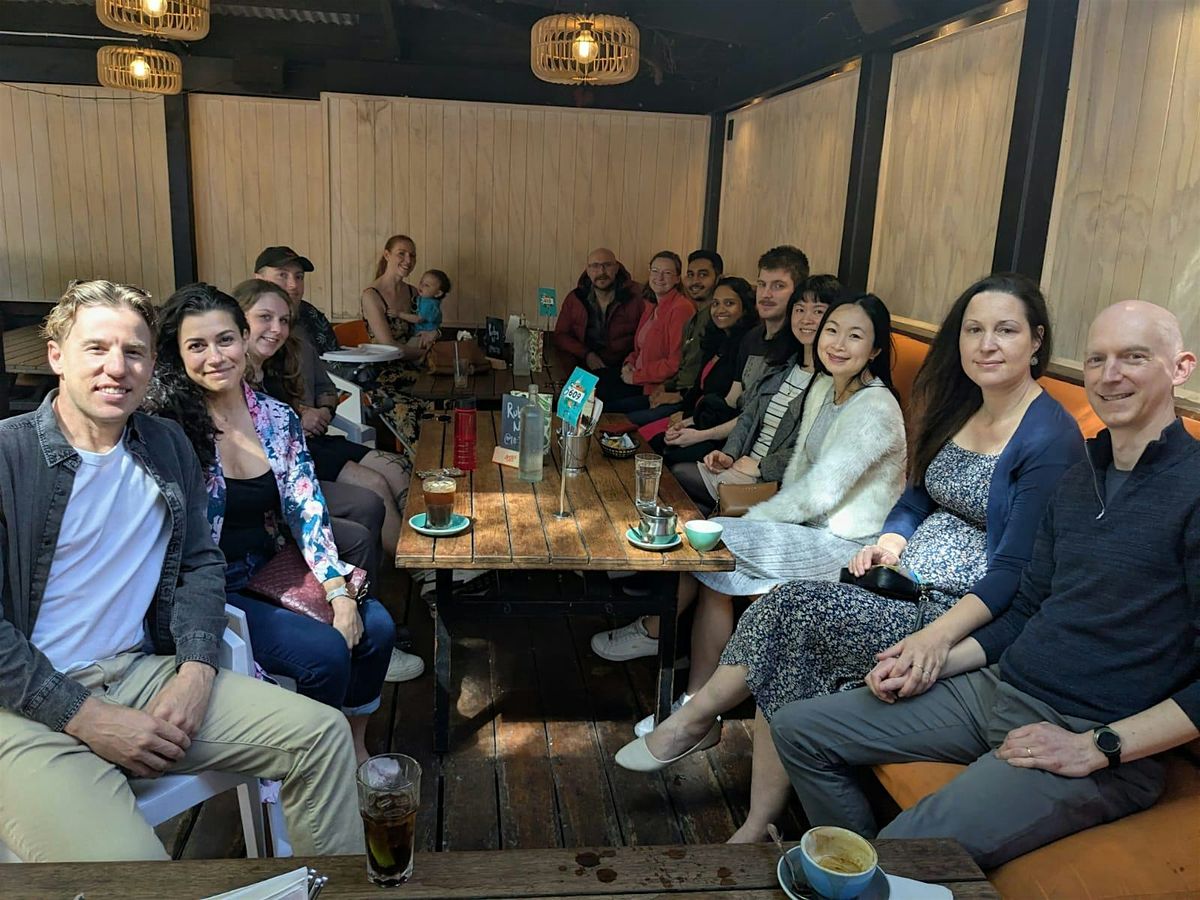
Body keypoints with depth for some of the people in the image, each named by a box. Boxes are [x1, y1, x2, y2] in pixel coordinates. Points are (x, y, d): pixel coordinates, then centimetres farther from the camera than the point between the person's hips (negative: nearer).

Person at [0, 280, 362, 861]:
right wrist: (87, 718, -15)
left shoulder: (168, 446, 9)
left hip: (142, 674, 6)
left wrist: (196, 670, -4)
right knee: (127, 867, -31)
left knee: (323, 734, -6)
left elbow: (200, 562, 13)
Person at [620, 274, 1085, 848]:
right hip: (908, 582, 7)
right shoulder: (958, 409, 11)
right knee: (793, 651, -17)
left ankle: (695, 715, -1)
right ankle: (759, 825, -6)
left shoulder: (1051, 436, -13)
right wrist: (890, 541, -2)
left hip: (967, 607, -7)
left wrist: (936, 635, -31)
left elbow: (1017, 569, -18)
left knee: (794, 607, -23)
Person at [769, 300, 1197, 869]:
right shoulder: (1077, 480, 12)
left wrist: (1096, 748, -18)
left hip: (1098, 738, -7)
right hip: (997, 688, 8)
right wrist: (935, 665, 5)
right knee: (798, 729, 4)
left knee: (911, 857, -28)